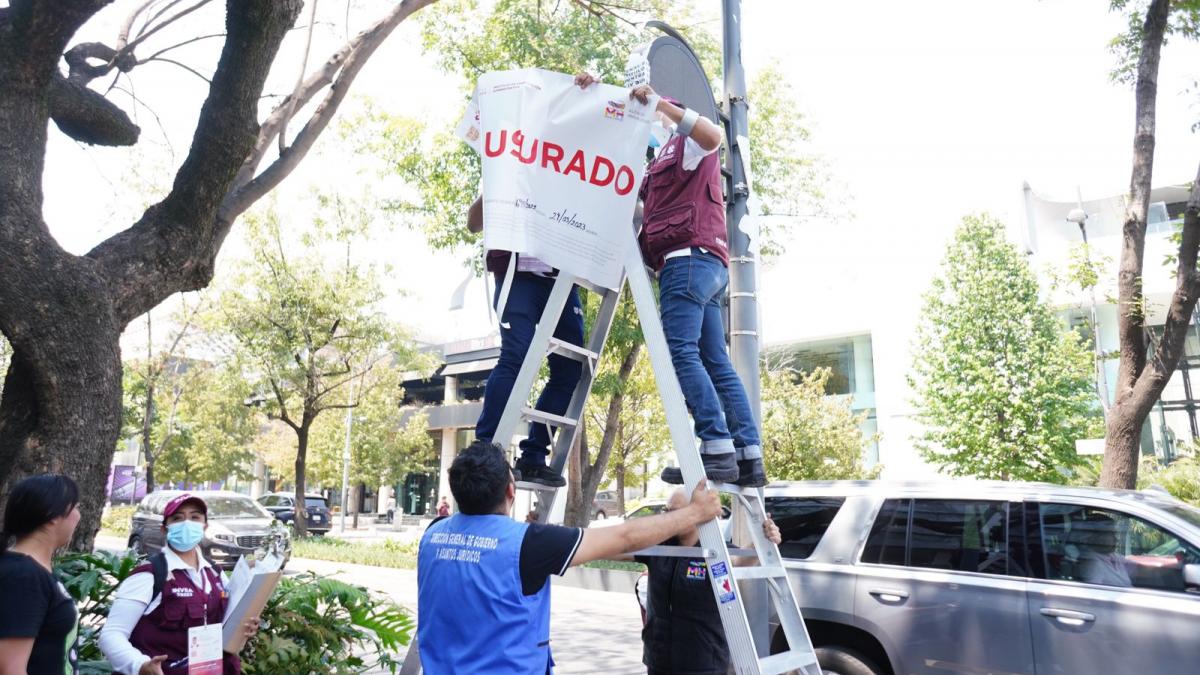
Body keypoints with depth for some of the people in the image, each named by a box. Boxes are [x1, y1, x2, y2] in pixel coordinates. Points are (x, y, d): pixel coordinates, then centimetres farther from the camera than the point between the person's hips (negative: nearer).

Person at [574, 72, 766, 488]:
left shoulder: (685, 143, 9)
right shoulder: (662, 162, 36)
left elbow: (712, 134, -17)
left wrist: (658, 102, -15)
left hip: (689, 256, -9)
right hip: (705, 264, 9)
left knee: (680, 351, -19)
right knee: (716, 362, 1)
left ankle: (718, 452, -25)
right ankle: (749, 458, -3)